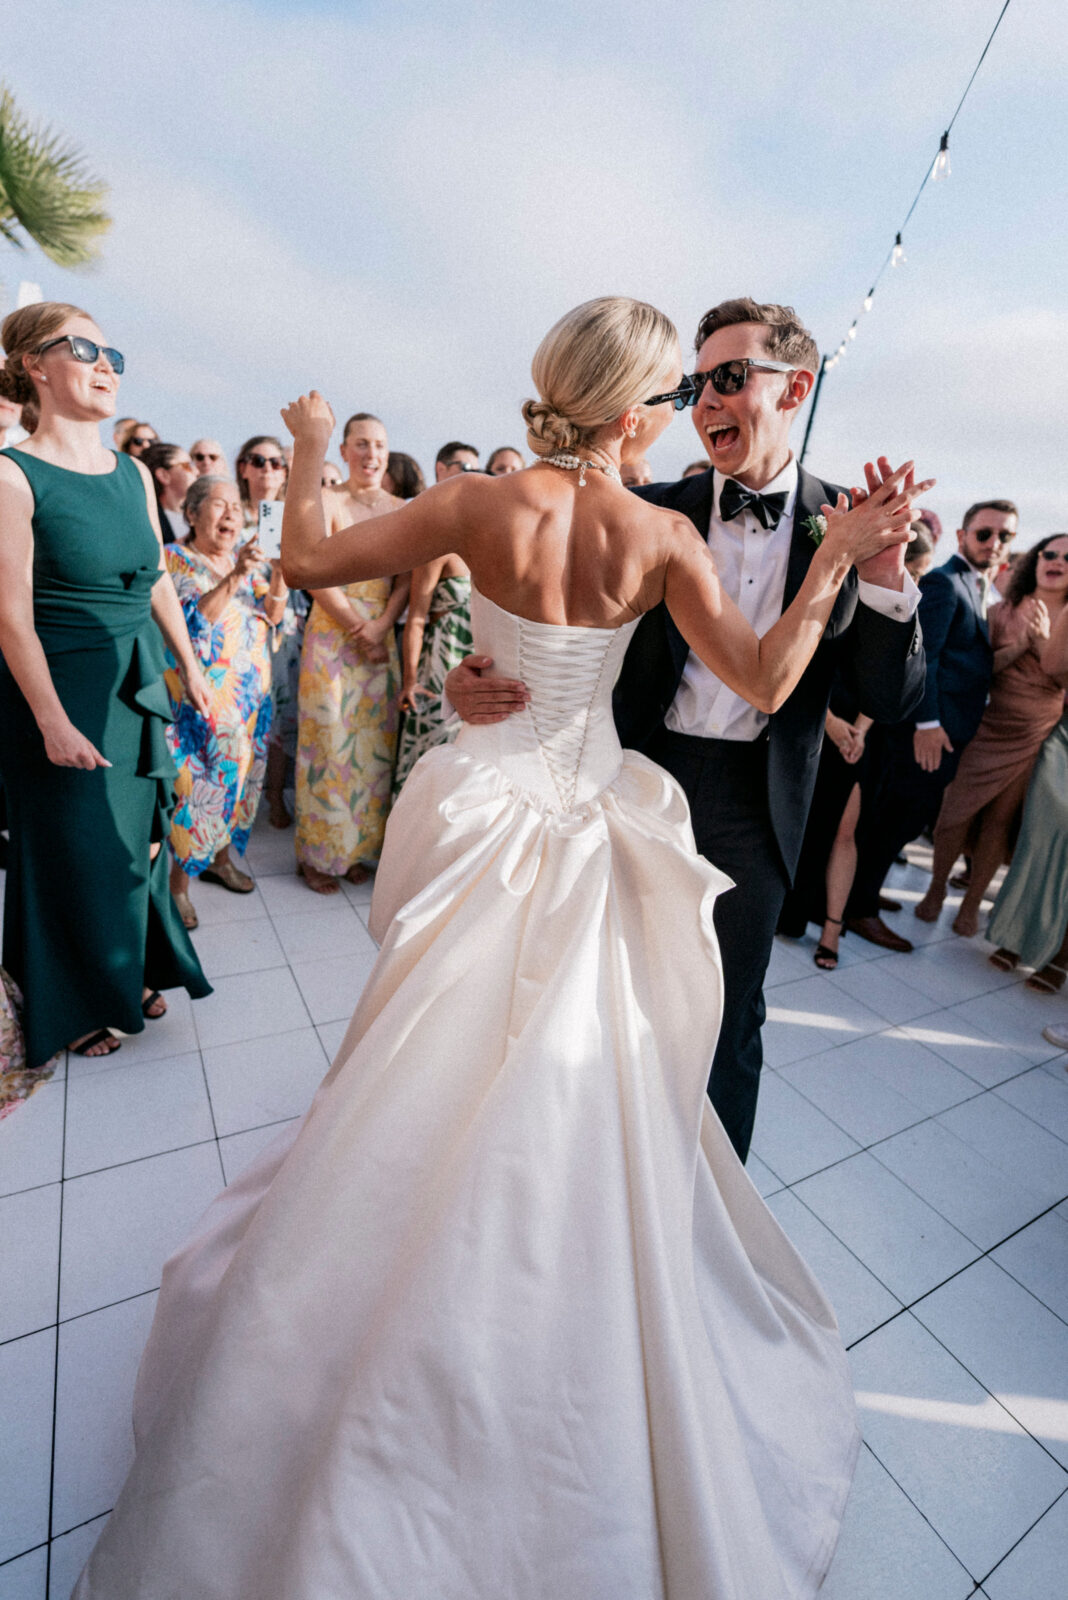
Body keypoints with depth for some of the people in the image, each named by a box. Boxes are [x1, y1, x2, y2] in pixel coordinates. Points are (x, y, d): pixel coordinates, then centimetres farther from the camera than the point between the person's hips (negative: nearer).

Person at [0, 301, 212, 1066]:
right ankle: (75, 1003, 29)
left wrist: (190, 664, 13)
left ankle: (134, 971, 36)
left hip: (138, 683, 6)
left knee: (138, 833, 14)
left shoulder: (134, 473, 7)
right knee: (74, 844, 7)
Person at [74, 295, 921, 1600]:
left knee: (445, 1082, 18)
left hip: (495, 817, 0)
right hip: (597, 824, 1)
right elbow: (764, 679, -6)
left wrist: (309, 453, 18)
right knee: (584, 1092, 17)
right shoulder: (661, 536, -5)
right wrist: (838, 558, 6)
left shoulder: (482, 505, -5)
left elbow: (307, 560, -1)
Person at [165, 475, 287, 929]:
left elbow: (272, 615, 2)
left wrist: (278, 577, -16)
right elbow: (191, 622, -19)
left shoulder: (246, 555, 9)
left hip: (251, 692, 6)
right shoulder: (173, 560, -6)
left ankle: (221, 856, 32)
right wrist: (235, 577, -27)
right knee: (195, 783, -4)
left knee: (240, 773, 13)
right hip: (199, 696, -5)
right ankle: (178, 882, 11)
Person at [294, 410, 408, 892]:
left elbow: (407, 579, 5)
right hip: (332, 634, -4)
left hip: (382, 638, 4)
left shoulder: (399, 509, 10)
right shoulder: (326, 502, -3)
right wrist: (356, 630, -11)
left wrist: (379, 627, -10)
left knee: (375, 741, 6)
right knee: (329, 738, -1)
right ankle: (318, 852, 13)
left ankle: (360, 845, 21)